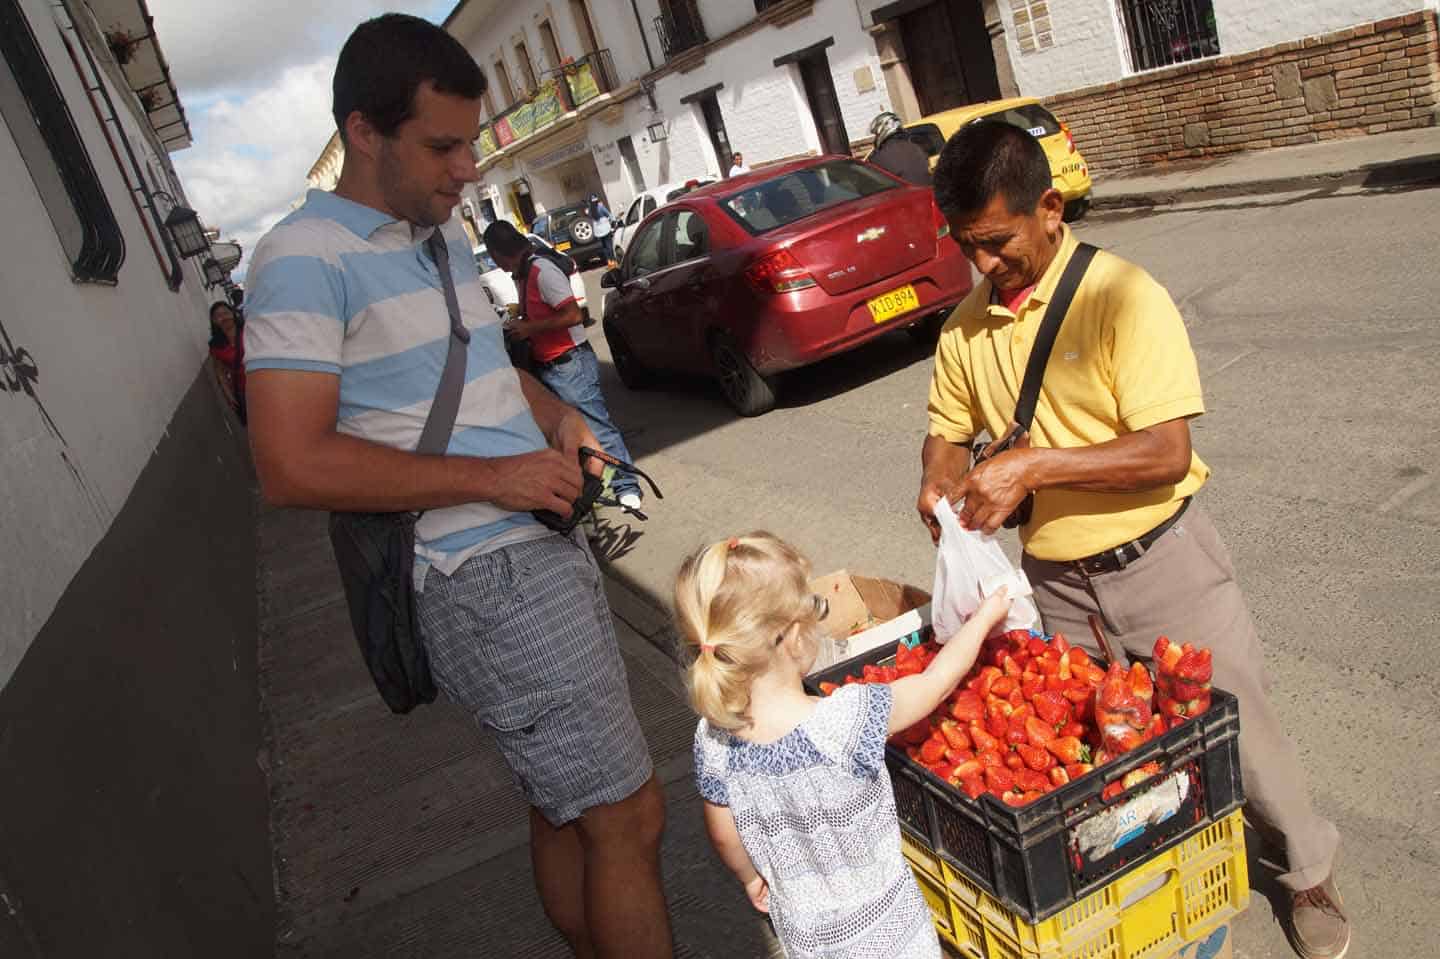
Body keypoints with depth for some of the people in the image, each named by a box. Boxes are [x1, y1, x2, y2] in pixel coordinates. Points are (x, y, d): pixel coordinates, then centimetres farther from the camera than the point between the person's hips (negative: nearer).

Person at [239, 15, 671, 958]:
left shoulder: (446, 233, 15)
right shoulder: (308, 257, -12)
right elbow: (293, 466, -20)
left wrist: (552, 411, 8)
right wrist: (492, 477, -18)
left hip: (546, 545, 9)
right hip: (488, 578, -9)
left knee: (566, 806, 19)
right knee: (628, 814, -3)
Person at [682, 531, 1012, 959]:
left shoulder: (712, 739, -20)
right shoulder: (847, 718, -34)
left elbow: (724, 836, -4)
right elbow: (938, 681, -17)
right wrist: (986, 615, 0)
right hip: (879, 925, -4)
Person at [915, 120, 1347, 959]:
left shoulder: (1121, 296, -17)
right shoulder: (968, 325, -1)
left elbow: (1167, 453, -22)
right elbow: (950, 430, 13)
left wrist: (1034, 465, -28)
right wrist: (941, 482, -9)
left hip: (1157, 553, -4)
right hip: (1052, 572, 4)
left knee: (1232, 716, 9)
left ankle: (1310, 872, 35)